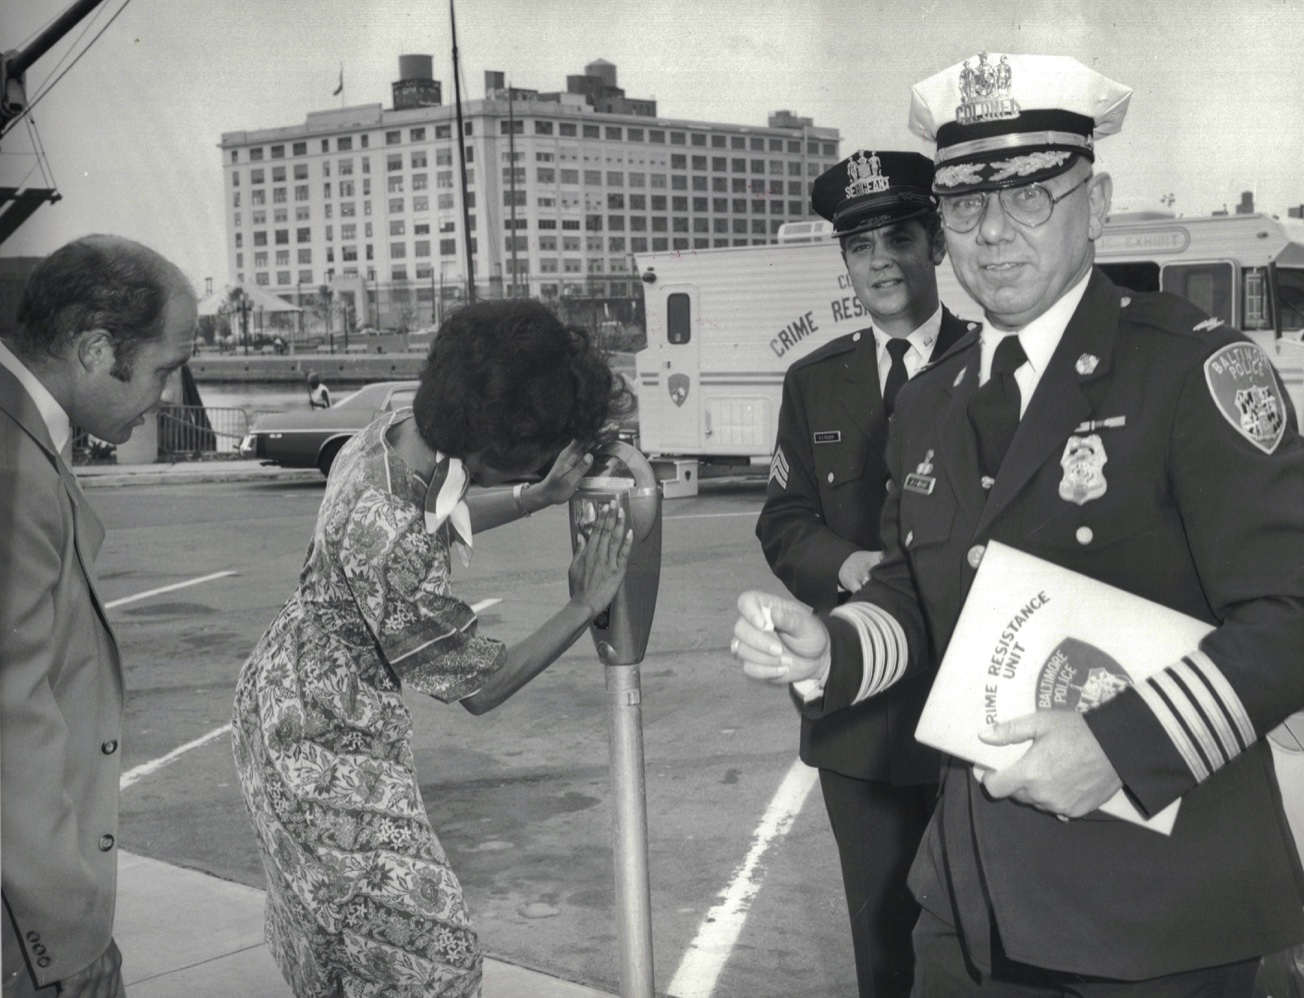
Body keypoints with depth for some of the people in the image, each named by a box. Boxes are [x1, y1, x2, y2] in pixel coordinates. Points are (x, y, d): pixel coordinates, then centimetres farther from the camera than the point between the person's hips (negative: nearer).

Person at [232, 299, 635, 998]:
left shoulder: (400, 432, -10)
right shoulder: (390, 540, -35)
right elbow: (480, 686, -21)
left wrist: (543, 496, 7)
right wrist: (586, 606, -15)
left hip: (293, 693, 9)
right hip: (327, 737, -9)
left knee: (333, 925, 25)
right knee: (423, 941, 1)